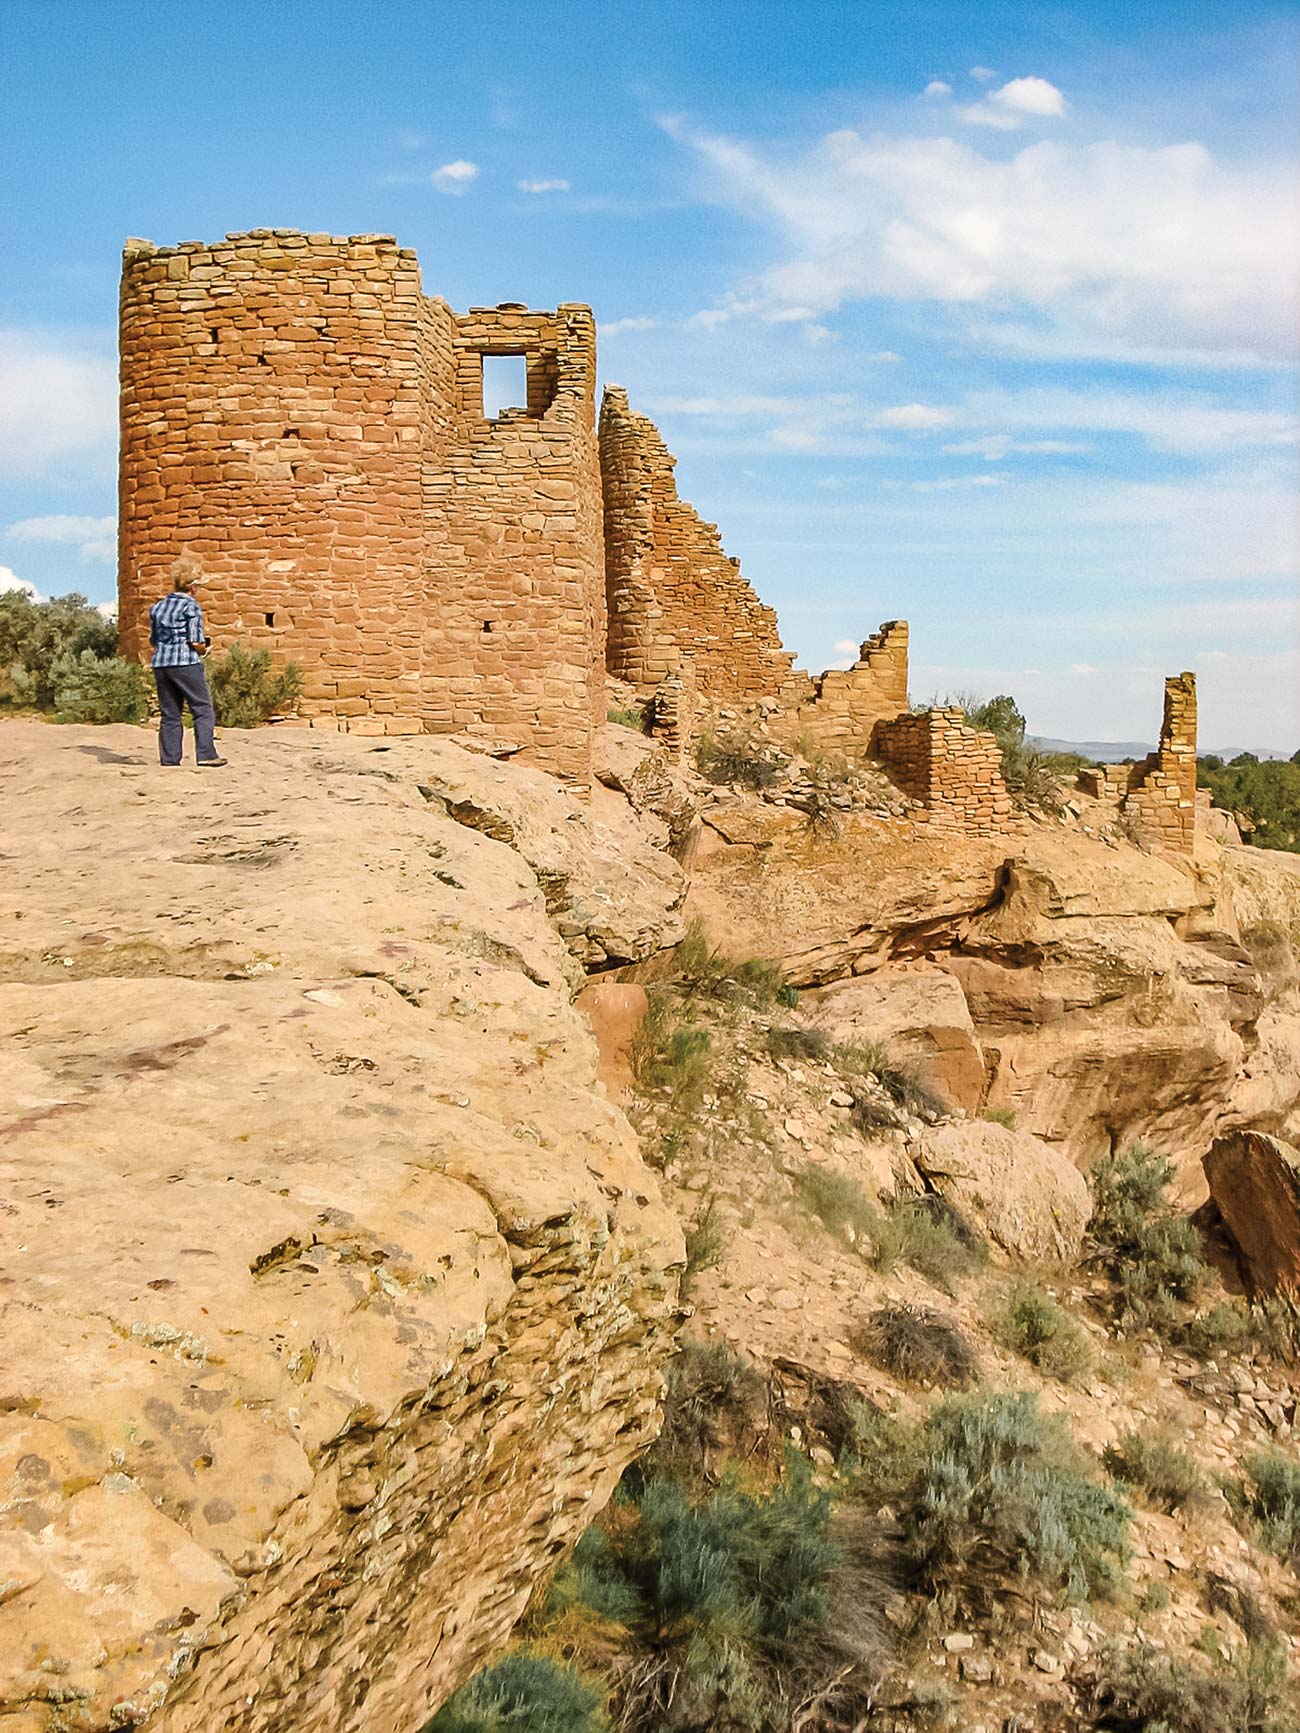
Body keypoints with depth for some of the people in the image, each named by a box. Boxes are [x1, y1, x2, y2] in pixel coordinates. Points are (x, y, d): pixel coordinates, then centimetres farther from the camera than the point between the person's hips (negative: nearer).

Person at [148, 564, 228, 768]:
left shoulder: (157, 607, 13)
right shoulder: (191, 606, -5)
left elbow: (153, 640, 16)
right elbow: (196, 642, -11)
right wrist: (204, 649, 8)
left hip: (160, 664, 6)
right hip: (185, 664, -6)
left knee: (170, 713, 10)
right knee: (203, 709, 0)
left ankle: (169, 757, 7)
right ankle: (206, 755, -8)